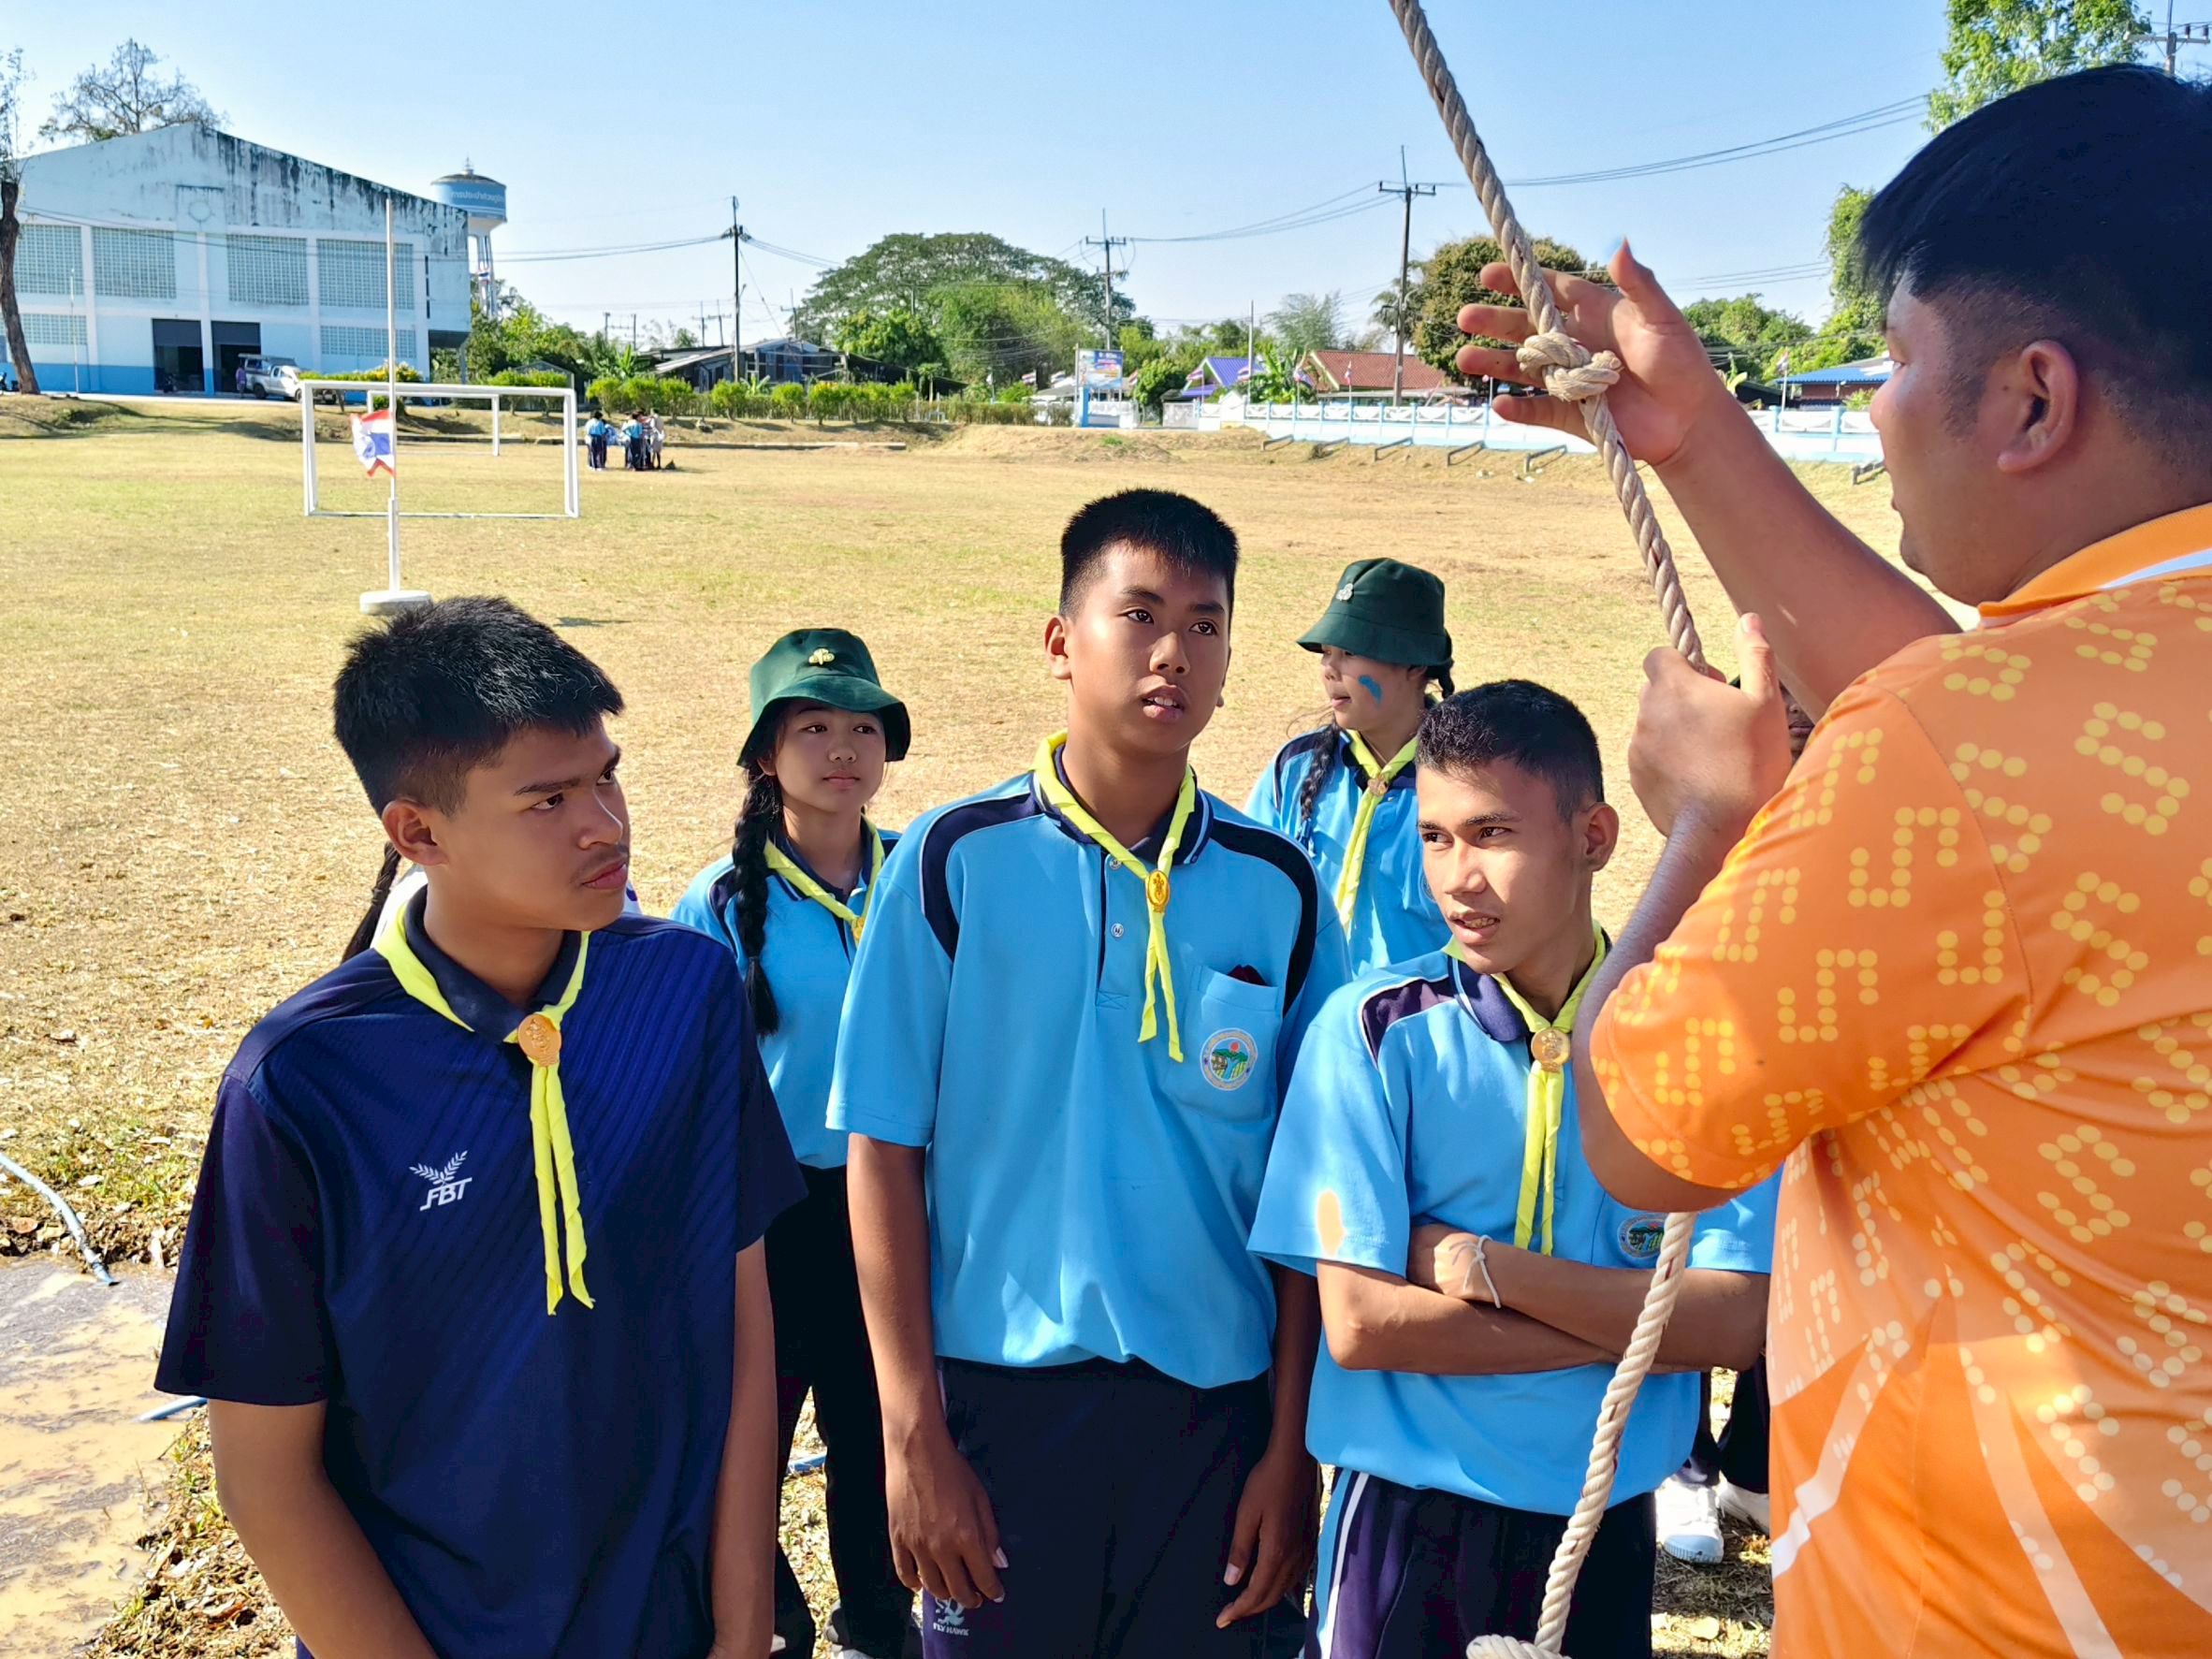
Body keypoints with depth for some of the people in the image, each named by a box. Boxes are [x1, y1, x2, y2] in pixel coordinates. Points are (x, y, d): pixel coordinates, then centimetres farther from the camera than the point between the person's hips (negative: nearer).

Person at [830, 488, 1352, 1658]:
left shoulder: (1278, 888, -1)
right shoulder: (956, 859, -6)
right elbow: (884, 1152, -4)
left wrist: (1290, 1445, 2)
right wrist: (912, 1430, -6)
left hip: (1215, 1405, 2)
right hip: (998, 1393, -1)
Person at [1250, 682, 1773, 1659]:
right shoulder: (1376, 1029, -12)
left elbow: (1735, 1323, -12)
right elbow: (1358, 1325, -17)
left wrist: (1485, 1268, -19)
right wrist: (1636, 1325, -15)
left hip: (1607, 1529, 2)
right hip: (1411, 1527, -2)